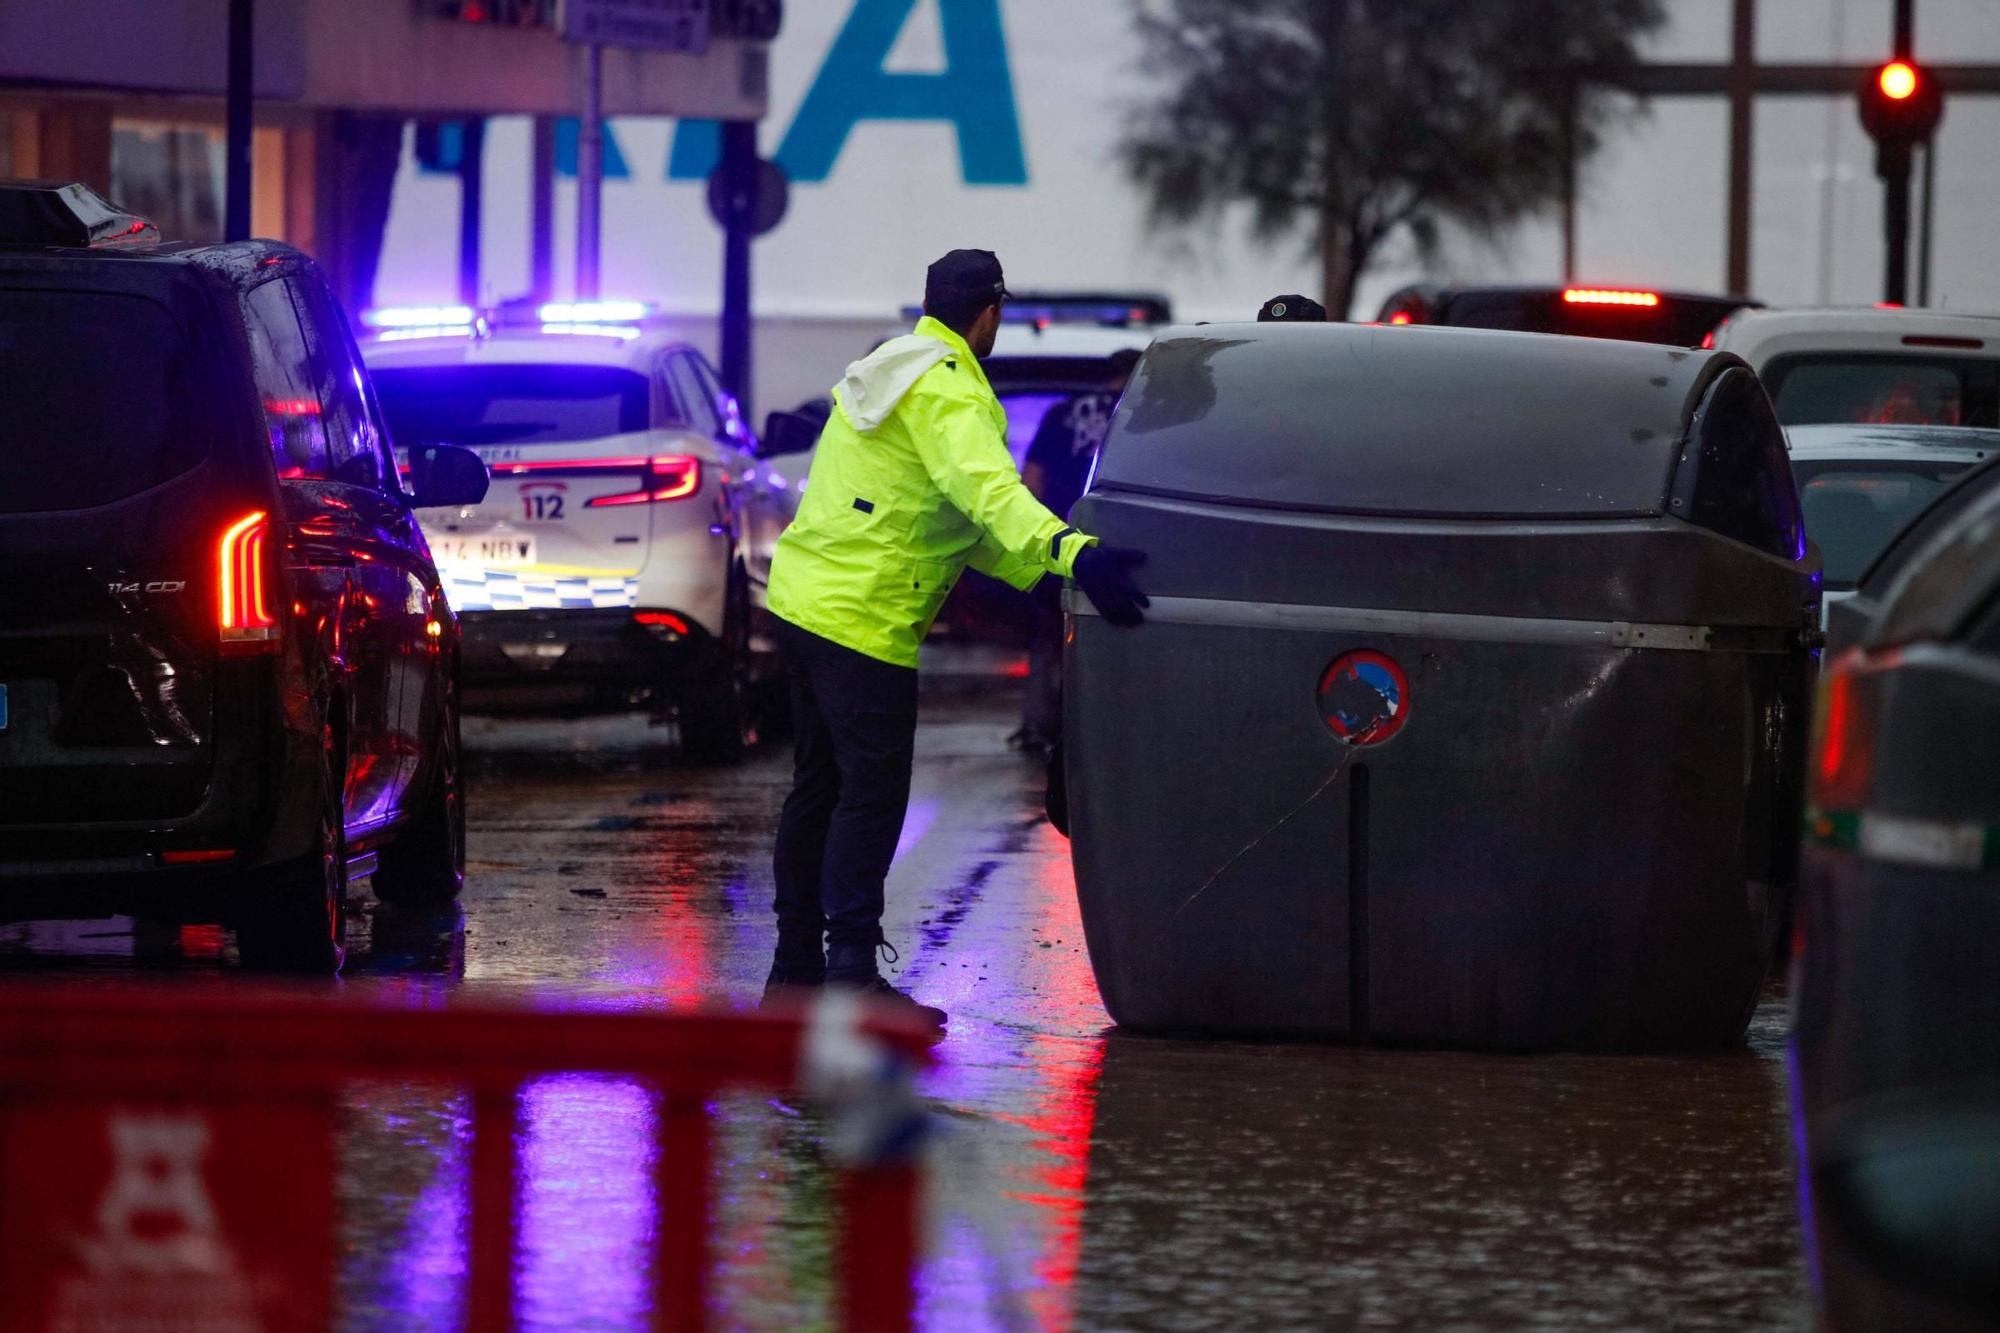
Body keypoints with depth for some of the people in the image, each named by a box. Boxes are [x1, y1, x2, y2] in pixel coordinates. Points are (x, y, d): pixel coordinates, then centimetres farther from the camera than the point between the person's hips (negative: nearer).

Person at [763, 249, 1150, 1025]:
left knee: (819, 785, 16)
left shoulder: (891, 369, 18)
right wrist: (1073, 554, -46)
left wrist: (1045, 571, 7)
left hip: (802, 602, 10)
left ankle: (796, 963, 22)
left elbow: (955, 518, 17)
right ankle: (851, 967, -16)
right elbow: (984, 490, -33)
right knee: (873, 790, -9)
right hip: (864, 621, -10)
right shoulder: (947, 393, -13)